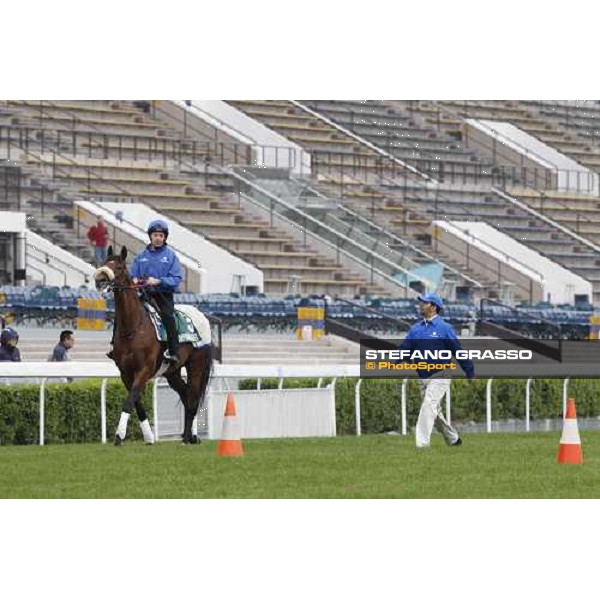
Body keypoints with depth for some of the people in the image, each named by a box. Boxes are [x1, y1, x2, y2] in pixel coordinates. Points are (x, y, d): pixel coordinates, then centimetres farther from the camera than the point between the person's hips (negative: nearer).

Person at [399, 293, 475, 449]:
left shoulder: (444, 328, -6)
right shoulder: (415, 329, 11)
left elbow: (458, 351, -6)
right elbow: (404, 349, 4)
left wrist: (470, 373, -5)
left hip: (439, 376, -7)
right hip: (423, 377, 7)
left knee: (428, 406, -21)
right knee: (435, 413, 13)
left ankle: (422, 444, -26)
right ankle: (453, 439, 32)